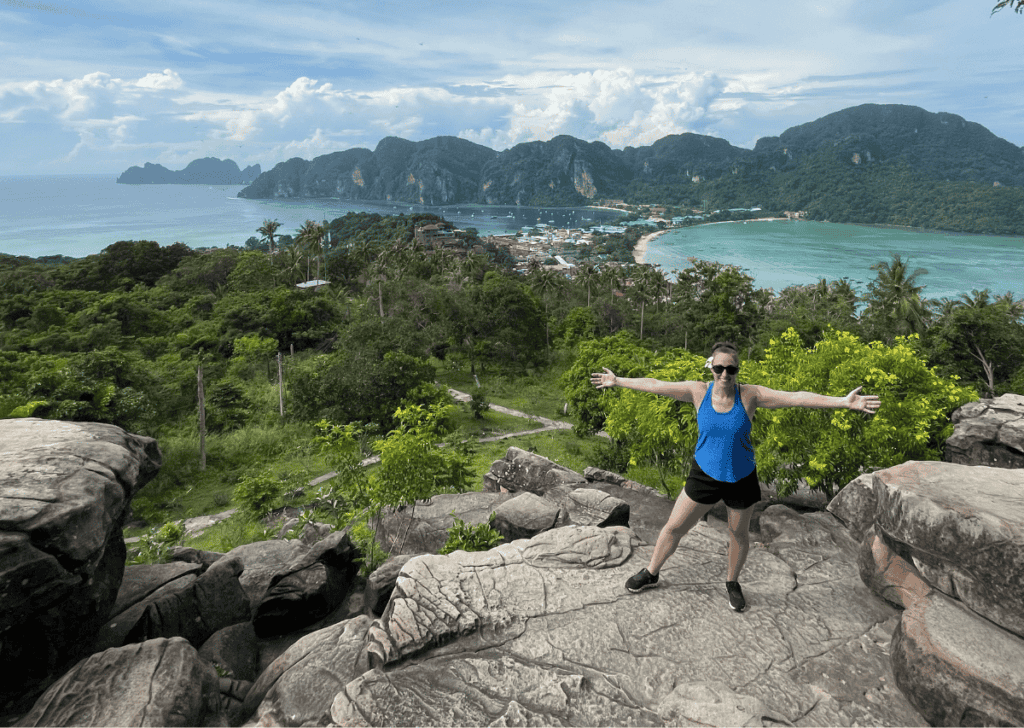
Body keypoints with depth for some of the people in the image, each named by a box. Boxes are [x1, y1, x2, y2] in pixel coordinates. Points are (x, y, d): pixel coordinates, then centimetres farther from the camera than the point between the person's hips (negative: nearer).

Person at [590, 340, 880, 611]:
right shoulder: (699, 392, -12)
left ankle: (733, 583, 44)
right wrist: (617, 381, 1)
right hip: (705, 474, 0)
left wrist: (843, 402, -27)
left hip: (741, 478, 0)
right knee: (674, 526, 7)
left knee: (739, 534, 17)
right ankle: (651, 573, 30)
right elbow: (656, 385, -6)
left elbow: (796, 397, -20)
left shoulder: (750, 395, -15)